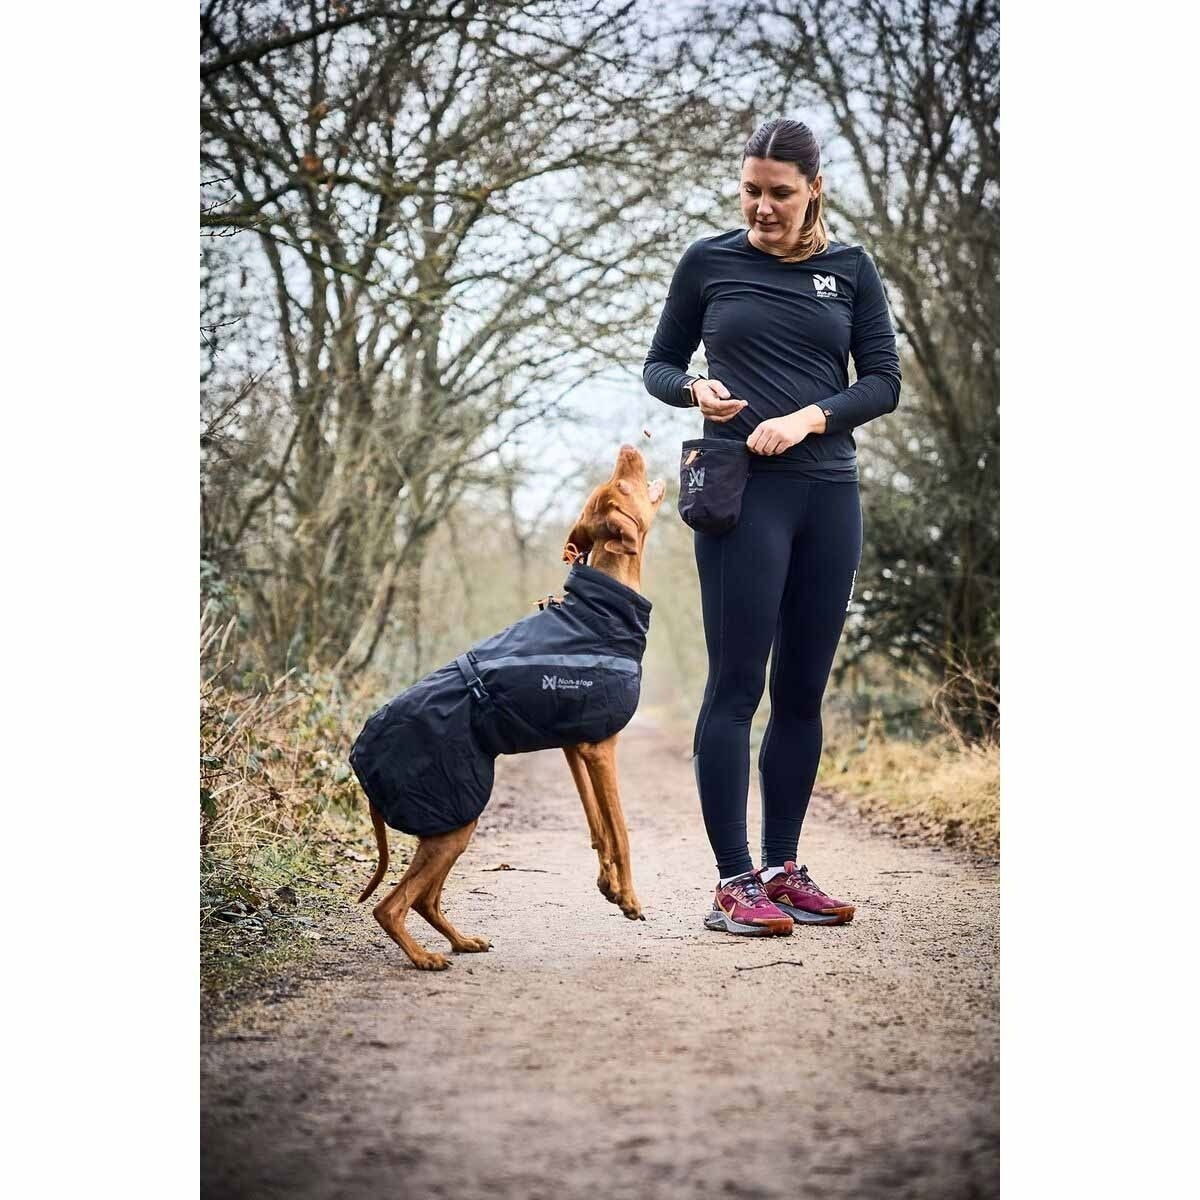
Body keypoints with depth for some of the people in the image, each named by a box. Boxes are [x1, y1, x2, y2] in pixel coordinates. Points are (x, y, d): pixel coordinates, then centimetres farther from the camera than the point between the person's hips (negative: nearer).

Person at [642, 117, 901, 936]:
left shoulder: (851, 270, 8)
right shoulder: (709, 263, 3)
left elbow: (884, 381, 4)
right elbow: (659, 366, 10)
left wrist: (809, 417, -13)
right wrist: (694, 391, -13)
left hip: (829, 494, 3)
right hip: (742, 494, -3)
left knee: (804, 690, 7)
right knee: (737, 684, -7)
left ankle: (783, 869, 16)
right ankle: (734, 883, -4)